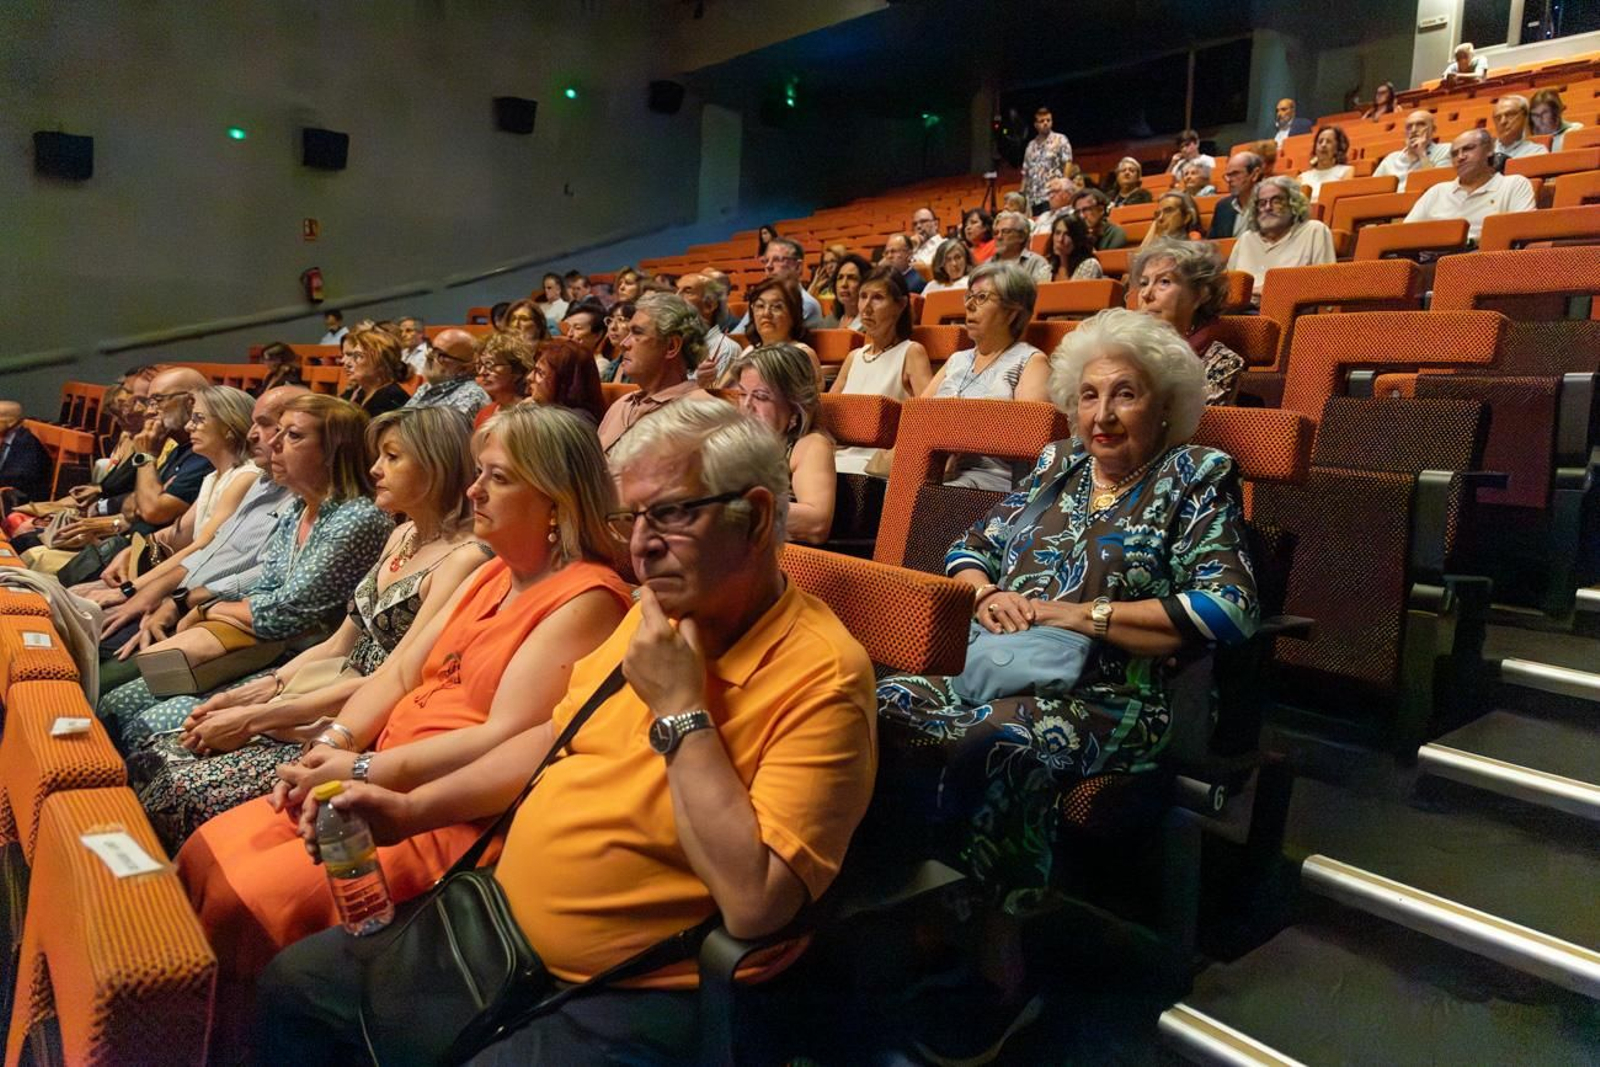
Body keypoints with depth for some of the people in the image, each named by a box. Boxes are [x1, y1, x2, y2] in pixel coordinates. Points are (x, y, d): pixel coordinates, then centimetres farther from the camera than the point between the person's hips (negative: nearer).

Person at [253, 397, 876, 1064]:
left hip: (628, 1001, -7)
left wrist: (681, 710, -25)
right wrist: (414, 809, 7)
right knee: (293, 986, 13)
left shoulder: (820, 674, -22)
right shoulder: (657, 613, 3)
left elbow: (755, 903, -30)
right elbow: (556, 737, 17)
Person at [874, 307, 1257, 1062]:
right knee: (879, 708, -23)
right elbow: (969, 549, 25)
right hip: (1003, 675, 5)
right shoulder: (1056, 466, 20)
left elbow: (1230, 610, -9)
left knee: (997, 744, -36)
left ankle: (1003, 977, -16)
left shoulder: (1196, 477, 4)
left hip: (1112, 701, -5)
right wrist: (986, 594, 0)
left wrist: (1083, 613, -12)